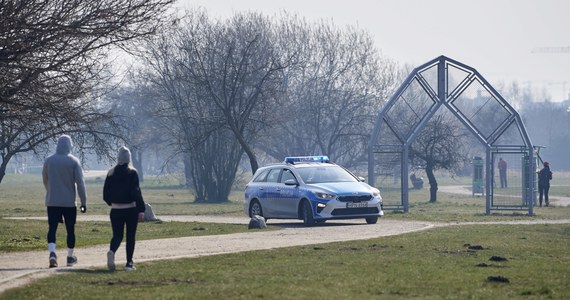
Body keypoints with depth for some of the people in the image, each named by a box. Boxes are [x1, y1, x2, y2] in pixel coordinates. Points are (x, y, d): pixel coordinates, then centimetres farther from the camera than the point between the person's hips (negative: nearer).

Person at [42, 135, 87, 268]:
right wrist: (83, 201, -3)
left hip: (52, 202, 2)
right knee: (70, 230, 11)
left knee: (52, 228, -1)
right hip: (69, 202, -1)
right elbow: (80, 182, -9)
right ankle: (70, 257, 20)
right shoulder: (73, 161, -6)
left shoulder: (49, 161, 3)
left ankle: (52, 252, -24)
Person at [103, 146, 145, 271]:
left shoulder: (111, 173, 2)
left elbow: (105, 194, 5)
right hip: (131, 209, -3)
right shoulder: (132, 173, -8)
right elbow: (136, 192, -14)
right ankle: (129, 263, 7)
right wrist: (141, 209, -14)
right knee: (130, 236, 8)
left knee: (117, 235, 8)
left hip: (115, 210, 3)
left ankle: (111, 251, -23)